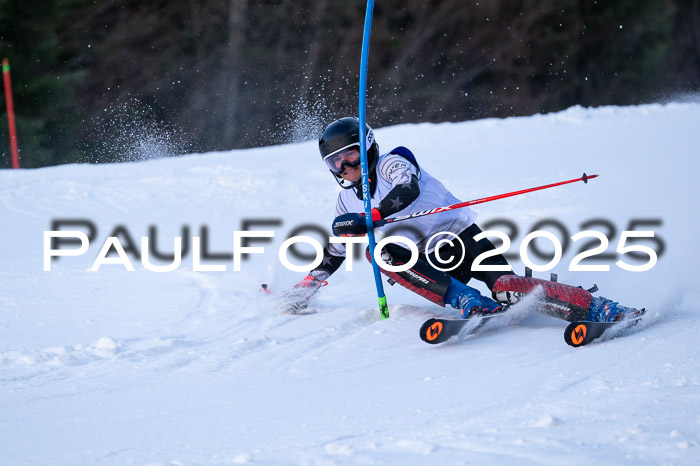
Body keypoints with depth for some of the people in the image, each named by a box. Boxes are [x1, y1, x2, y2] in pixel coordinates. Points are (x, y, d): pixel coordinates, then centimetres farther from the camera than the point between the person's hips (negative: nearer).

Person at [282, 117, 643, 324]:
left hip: (463, 238, -5)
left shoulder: (391, 164, -5)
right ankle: (472, 304, -32)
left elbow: (408, 191, -27)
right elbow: (332, 256, 25)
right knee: (380, 253, -23)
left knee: (506, 289, -29)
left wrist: (367, 219, -38)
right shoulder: (347, 202, 13)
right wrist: (299, 294, 20)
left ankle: (602, 310, -29)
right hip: (433, 264, 5)